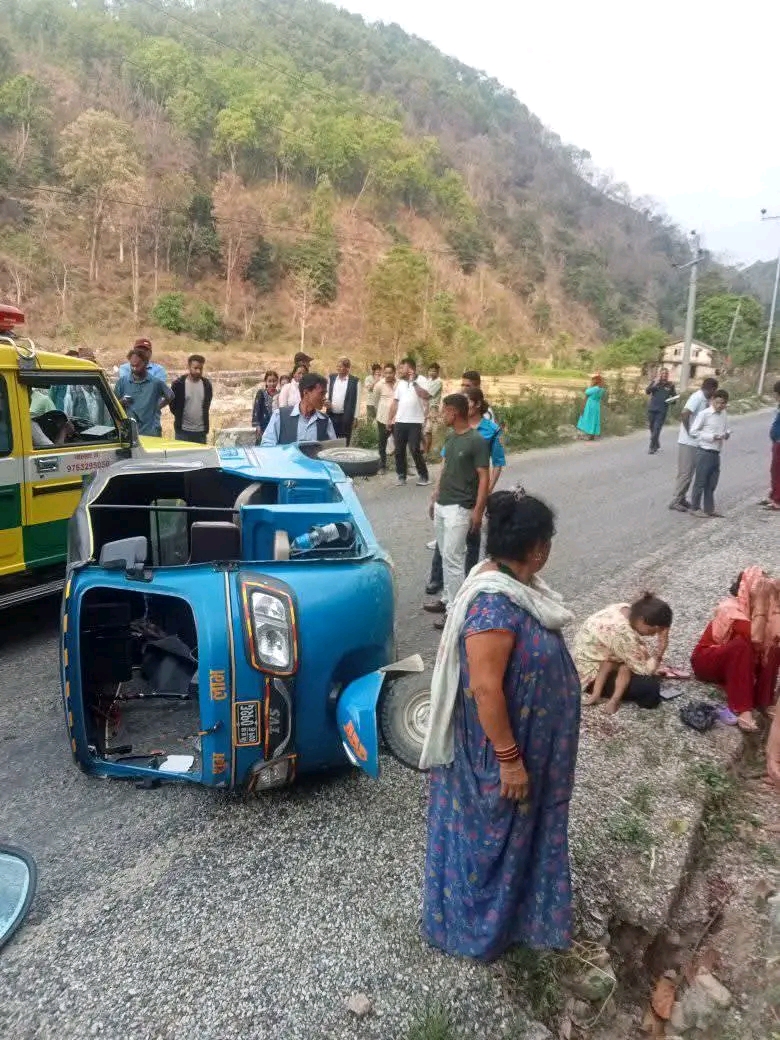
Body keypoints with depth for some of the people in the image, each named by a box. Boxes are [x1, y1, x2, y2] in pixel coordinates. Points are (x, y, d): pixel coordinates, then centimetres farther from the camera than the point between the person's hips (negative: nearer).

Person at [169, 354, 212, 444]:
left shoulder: (207, 384, 4)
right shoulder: (178, 384, -6)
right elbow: (172, 405, 3)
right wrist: (180, 417, 6)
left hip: (201, 431, 3)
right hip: (183, 430, -3)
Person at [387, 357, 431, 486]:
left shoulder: (421, 381, -5)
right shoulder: (400, 383, 12)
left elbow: (426, 396, -22)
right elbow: (395, 402, 14)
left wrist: (414, 382, -18)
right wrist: (390, 419, 11)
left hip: (415, 422, -5)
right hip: (399, 422, 6)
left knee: (415, 450, -5)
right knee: (399, 450, 7)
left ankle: (424, 476, 9)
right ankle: (401, 476, 18)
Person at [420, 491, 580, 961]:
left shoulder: (514, 581, -2)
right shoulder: (494, 606, -33)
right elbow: (486, 690, -30)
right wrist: (509, 759, -22)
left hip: (531, 740, 9)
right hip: (502, 746, -9)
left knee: (521, 830, 27)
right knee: (491, 837, 13)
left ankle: (516, 907, 51)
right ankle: (478, 928, 37)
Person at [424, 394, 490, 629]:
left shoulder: (477, 441, -15)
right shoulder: (450, 438, 10)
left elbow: (484, 478, -15)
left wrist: (478, 510, -19)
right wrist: (435, 497, 19)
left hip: (459, 508, -8)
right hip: (441, 506, 8)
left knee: (452, 558, -7)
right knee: (446, 556, 15)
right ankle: (447, 599, 27)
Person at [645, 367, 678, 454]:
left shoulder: (670, 385, 5)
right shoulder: (654, 382, 5)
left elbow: (674, 397, 13)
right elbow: (647, 391, -8)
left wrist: (672, 400, -9)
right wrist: (655, 384, -18)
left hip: (662, 410, -2)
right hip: (652, 409, 2)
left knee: (657, 429, -10)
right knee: (652, 428, 10)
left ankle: (652, 447, -7)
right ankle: (656, 445, 29)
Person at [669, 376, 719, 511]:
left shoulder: (704, 399, 12)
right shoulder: (697, 397, -16)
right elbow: (684, 415, -28)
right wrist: (689, 432, -19)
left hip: (695, 442, 9)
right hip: (688, 442, -9)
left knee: (690, 473, 14)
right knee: (685, 473, -6)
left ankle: (681, 498, 22)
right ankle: (675, 501, 1)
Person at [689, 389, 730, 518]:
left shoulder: (724, 414, 9)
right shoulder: (704, 414, -11)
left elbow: (726, 429, 20)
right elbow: (693, 432, -12)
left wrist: (727, 434, -4)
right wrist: (711, 437, -19)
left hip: (716, 453, 7)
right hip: (704, 452, -7)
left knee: (712, 483, 12)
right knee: (700, 482, 0)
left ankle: (709, 509, 22)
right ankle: (695, 508, 10)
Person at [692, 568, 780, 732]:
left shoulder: (750, 607, -6)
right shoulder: (730, 608, -26)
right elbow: (755, 640, -40)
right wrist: (760, 606, -33)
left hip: (734, 663, 7)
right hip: (706, 660, -7)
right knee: (742, 644, -35)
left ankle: (764, 702, -13)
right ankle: (742, 710, -35)